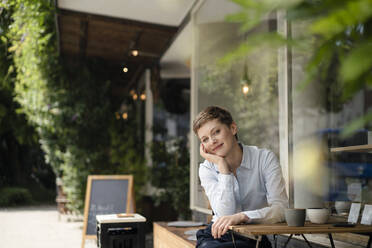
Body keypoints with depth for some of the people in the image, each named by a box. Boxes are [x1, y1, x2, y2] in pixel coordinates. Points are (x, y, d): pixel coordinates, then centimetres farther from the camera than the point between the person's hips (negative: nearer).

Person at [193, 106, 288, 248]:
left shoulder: (265, 159, -6)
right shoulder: (207, 169, -1)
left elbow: (280, 209, -17)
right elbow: (225, 213, -15)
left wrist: (241, 216, -33)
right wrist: (222, 165, -16)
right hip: (218, 234, 2)